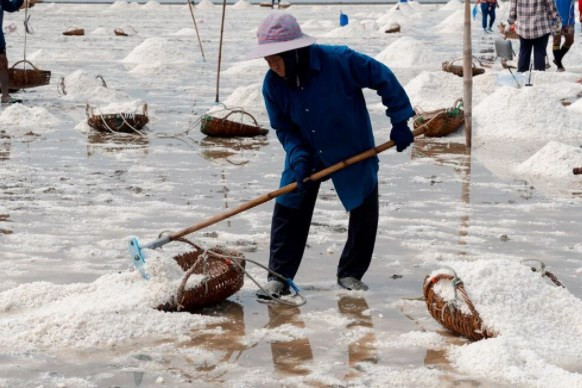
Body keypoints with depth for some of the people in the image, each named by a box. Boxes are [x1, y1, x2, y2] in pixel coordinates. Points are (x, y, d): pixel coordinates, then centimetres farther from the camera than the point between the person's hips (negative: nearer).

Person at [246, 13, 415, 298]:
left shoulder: (339, 60, -29)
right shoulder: (273, 84, -16)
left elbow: (383, 78, -18)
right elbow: (283, 128, -4)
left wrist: (399, 121, -14)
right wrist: (298, 157, -21)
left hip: (353, 153, -2)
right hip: (306, 154, 2)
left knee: (364, 212, 5)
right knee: (288, 211, -2)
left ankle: (350, 273, 23)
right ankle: (279, 278, 8)